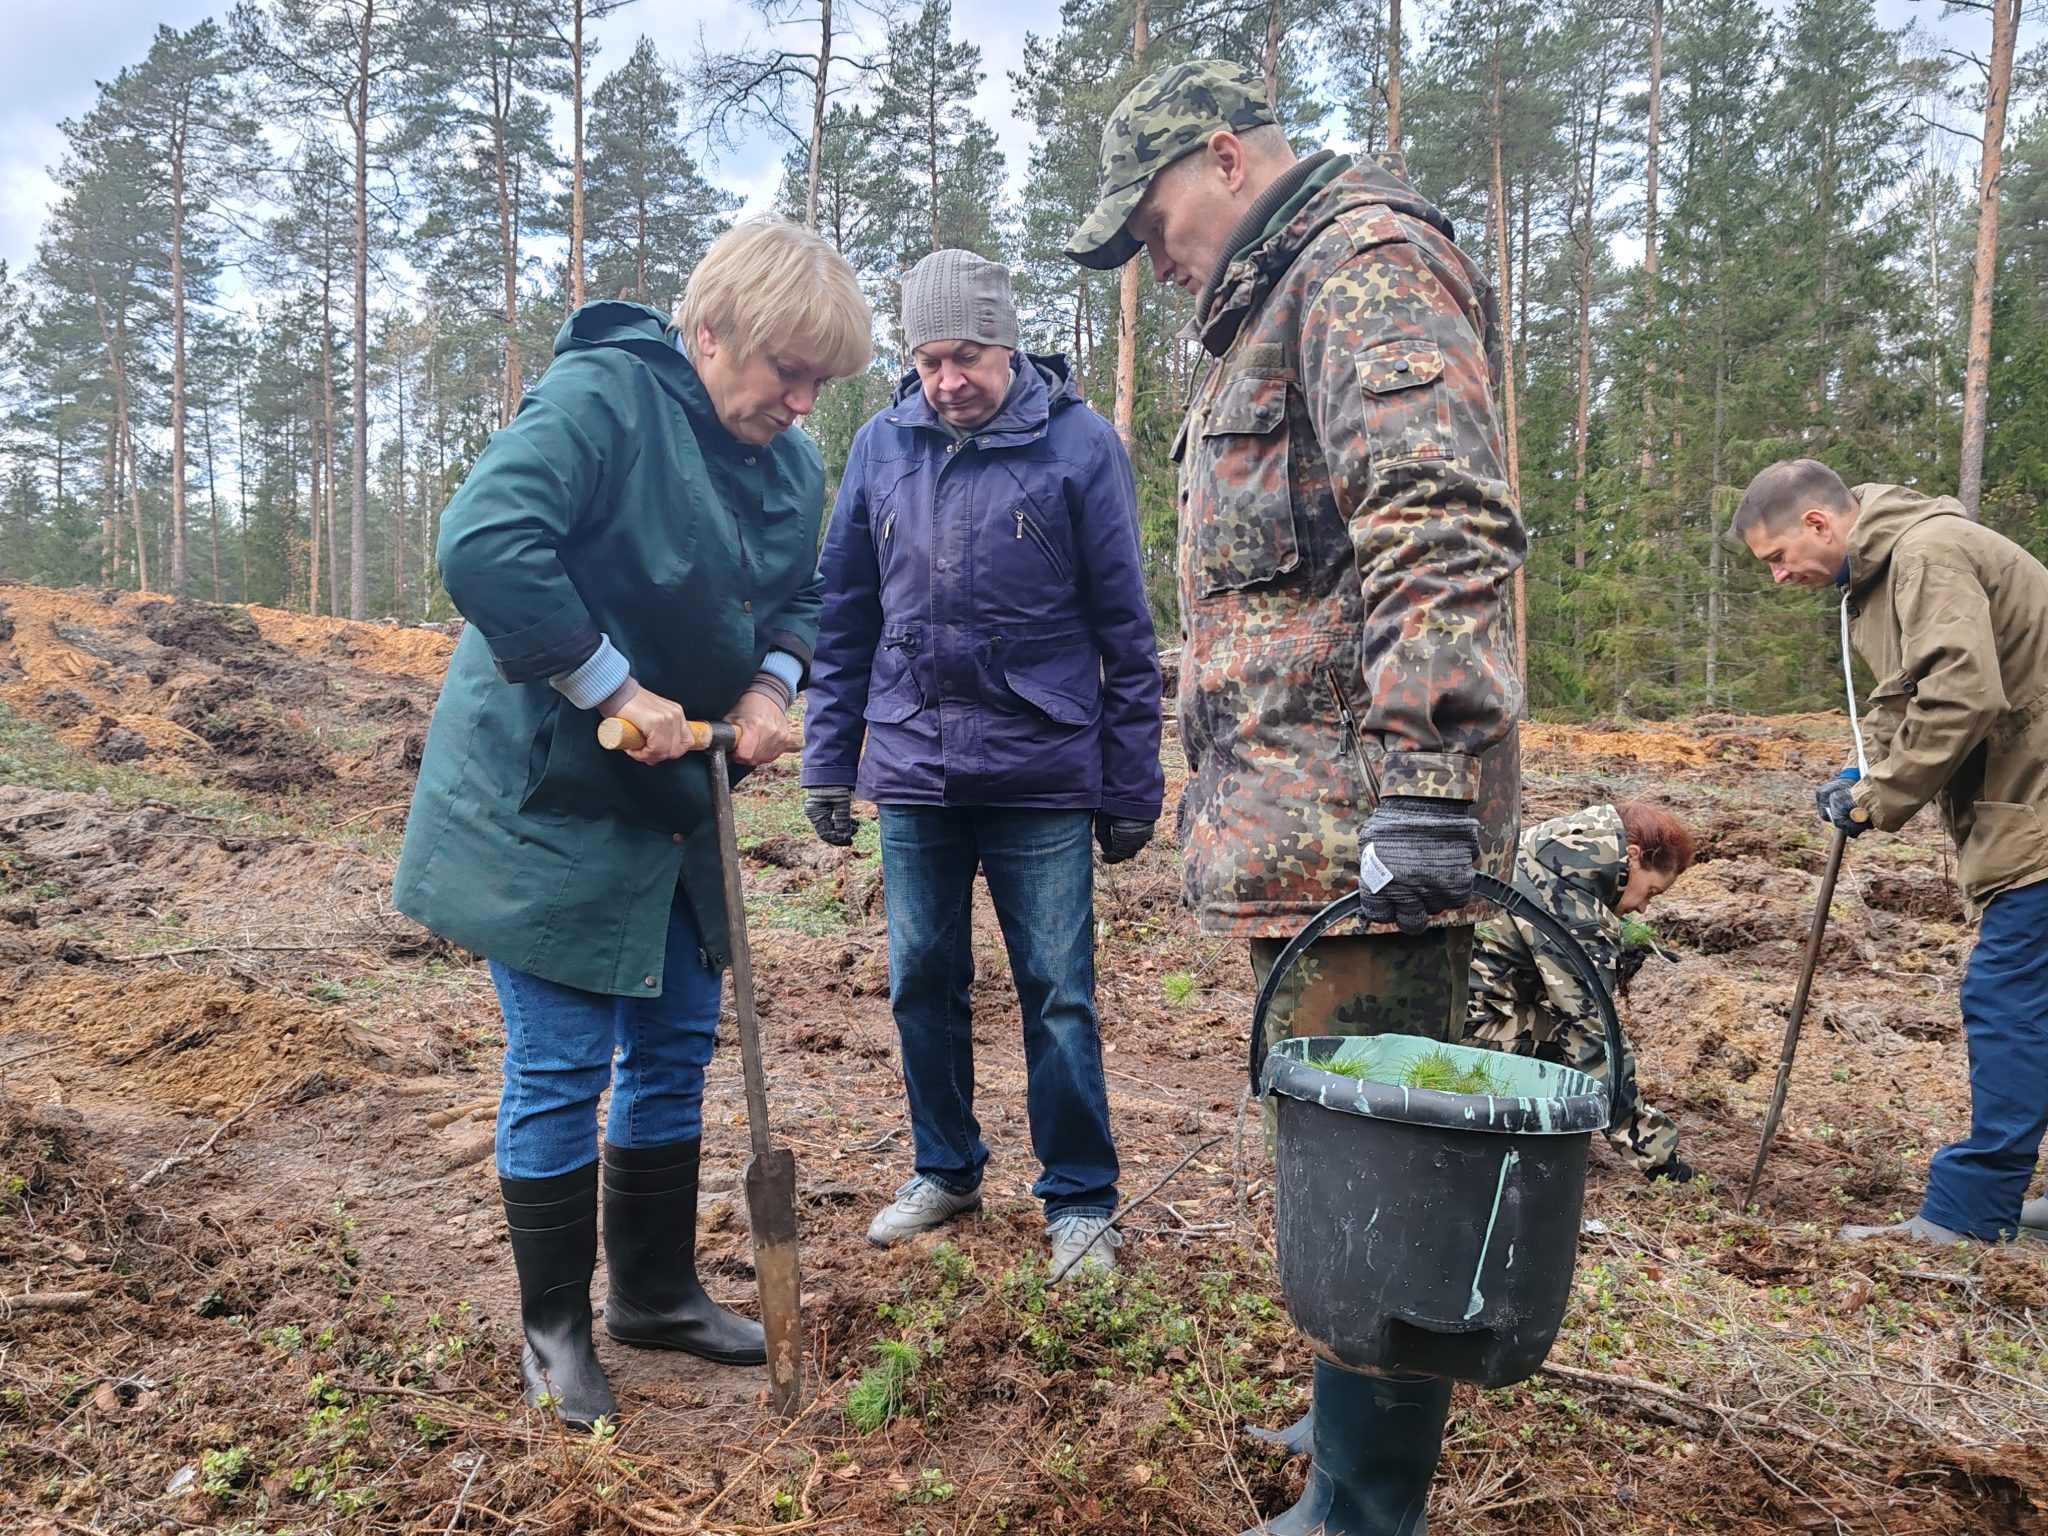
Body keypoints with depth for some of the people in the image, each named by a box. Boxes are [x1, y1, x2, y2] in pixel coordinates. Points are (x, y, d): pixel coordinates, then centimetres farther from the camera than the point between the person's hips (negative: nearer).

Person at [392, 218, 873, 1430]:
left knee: (677, 1048, 14)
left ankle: (657, 1290, 33)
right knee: (563, 1067, 1)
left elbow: (798, 597, 15)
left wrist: (772, 683, -7)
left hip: (672, 799, 8)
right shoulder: (600, 400, -20)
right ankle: (555, 1330, 22)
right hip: (545, 797, -8)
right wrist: (614, 690, -27)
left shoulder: (794, 462, 4)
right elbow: (484, 545, -31)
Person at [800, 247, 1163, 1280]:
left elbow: (1124, 630, -1)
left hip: (1043, 776, -3)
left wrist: (1132, 787, -2)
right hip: (912, 772, 4)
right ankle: (945, 1169, 31)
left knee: (1058, 994, 2)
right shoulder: (881, 446, 6)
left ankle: (1080, 1203, 19)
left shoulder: (1080, 443, -3)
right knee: (922, 982, 12)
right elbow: (843, 617, 11)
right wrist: (827, 763, 7)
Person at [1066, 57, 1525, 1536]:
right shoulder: (1280, 310, 26)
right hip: (1315, 825, 11)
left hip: (1356, 830, -11)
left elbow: (1441, 524, -23)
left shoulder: (1369, 260, -6)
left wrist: (1425, 779, -30)